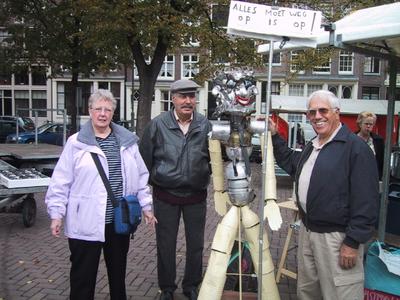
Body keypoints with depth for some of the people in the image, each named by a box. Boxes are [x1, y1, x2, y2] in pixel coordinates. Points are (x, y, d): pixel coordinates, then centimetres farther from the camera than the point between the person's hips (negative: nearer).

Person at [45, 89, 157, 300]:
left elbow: (140, 175, 11)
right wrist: (56, 213, -7)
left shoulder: (127, 141, 6)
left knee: (118, 271, 19)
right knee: (83, 274, 6)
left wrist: (146, 205, 10)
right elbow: (61, 182, -3)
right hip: (86, 222, -3)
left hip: (119, 220, 4)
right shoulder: (76, 143, -4)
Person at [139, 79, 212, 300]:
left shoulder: (205, 125, -4)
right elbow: (145, 158, 0)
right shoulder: (158, 125, -7)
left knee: (196, 244, 13)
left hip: (196, 196, 1)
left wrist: (207, 179, 0)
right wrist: (146, 184, 3)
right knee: (166, 244, 11)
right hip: (165, 195, -1)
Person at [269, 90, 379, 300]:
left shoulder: (356, 148, -15)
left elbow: (366, 201, -19)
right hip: (307, 231, 8)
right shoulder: (312, 146, 12)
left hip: (336, 238, -8)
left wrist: (353, 242, -19)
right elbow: (291, 163, 31)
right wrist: (275, 136, 22)